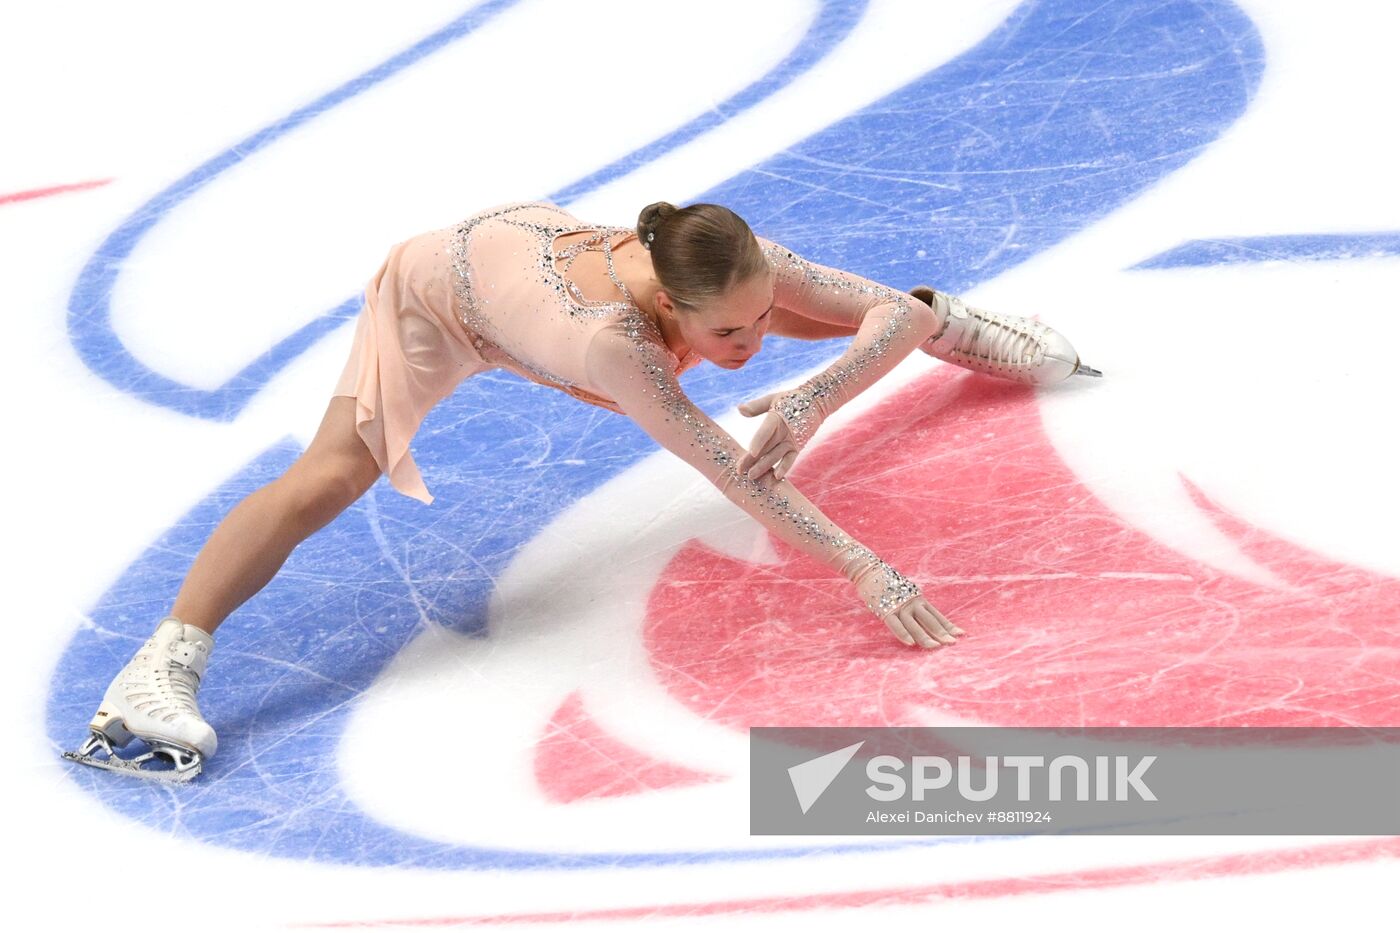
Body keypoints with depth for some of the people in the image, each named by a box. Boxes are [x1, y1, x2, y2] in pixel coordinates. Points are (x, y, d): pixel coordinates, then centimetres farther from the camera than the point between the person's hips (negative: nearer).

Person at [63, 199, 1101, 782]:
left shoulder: (736, 266, -36)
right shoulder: (609, 340, -50)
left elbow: (893, 312, -32)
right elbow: (731, 471, -51)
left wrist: (812, 403, -49)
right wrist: (863, 567, -54)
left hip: (559, 232, 5)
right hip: (443, 284, -5)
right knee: (329, 477, -22)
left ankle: (969, 325, 44)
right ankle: (163, 664, -20)